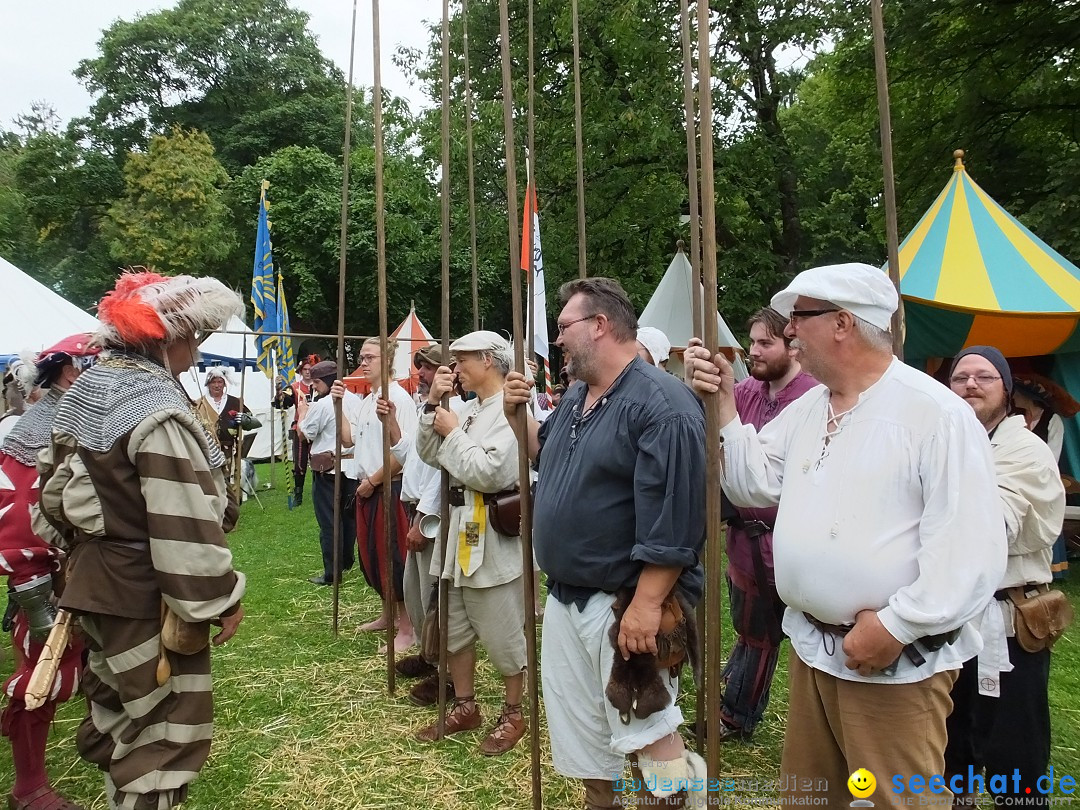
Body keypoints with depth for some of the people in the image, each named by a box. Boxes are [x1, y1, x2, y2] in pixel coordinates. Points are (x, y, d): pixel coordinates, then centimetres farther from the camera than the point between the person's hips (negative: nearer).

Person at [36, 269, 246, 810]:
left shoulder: (85, 393, 6)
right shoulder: (158, 411, -23)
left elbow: (53, 490, 16)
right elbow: (185, 525, -26)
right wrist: (220, 598, -18)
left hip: (95, 582, 10)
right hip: (147, 595, -10)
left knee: (118, 716, 24)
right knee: (165, 728, 3)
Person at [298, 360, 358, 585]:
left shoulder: (321, 405, -14)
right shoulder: (356, 400, 5)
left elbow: (303, 434, -5)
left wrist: (302, 412, 9)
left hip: (328, 468, -7)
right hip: (352, 465, 7)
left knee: (329, 521, -1)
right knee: (348, 515, 18)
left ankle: (332, 573, 3)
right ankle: (347, 560, 33)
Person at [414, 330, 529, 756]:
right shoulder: (469, 409, 12)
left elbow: (489, 473, -26)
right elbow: (429, 454, 12)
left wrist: (453, 432, -13)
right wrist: (433, 405, 0)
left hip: (495, 539, -9)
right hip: (460, 532, 9)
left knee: (503, 634, 6)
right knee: (455, 630, 19)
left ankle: (513, 715, 26)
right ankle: (464, 708, 36)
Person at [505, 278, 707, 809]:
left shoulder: (660, 403, -19)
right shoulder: (575, 399, 10)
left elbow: (673, 520, -24)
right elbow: (543, 451, 27)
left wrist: (645, 605, -26)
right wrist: (516, 414, 9)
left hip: (625, 604, -9)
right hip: (565, 598, 9)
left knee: (649, 737, 2)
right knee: (578, 732, 21)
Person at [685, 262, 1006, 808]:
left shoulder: (937, 414, -16)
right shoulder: (805, 409, 8)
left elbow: (971, 547, -19)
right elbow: (756, 485, 10)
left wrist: (897, 625, -20)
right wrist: (724, 409, 0)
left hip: (897, 660, -7)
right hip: (809, 645, 8)